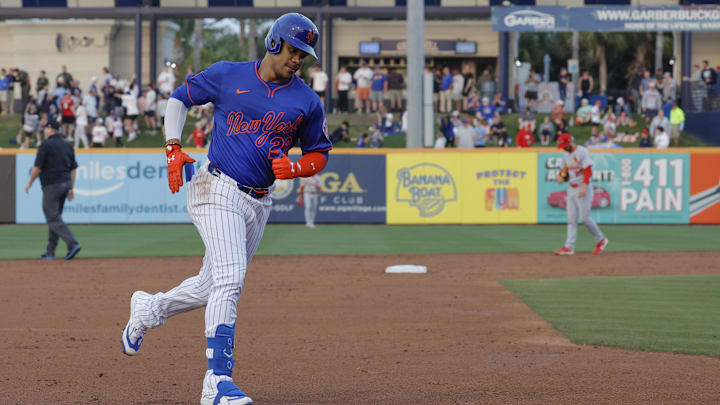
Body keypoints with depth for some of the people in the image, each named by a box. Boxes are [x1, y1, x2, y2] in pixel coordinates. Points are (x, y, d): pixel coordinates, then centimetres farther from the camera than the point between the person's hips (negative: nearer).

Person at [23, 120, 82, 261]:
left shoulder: (45, 145, -9)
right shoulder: (68, 145, 12)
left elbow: (37, 167, -11)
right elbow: (73, 169, 12)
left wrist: (29, 183, 2)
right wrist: (71, 188, 15)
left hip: (51, 185, -8)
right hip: (65, 184, 8)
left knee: (53, 218, -8)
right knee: (55, 216, 13)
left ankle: (72, 244, -23)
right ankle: (50, 252, 14)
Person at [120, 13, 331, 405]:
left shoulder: (307, 102, 5)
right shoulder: (227, 75, 0)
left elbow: (319, 153, 14)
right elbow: (179, 97, 12)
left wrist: (295, 168, -8)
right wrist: (173, 149, -1)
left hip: (258, 203, 5)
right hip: (218, 191, -5)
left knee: (214, 286, 14)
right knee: (229, 278, -20)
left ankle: (149, 308, 43)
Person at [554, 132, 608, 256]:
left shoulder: (582, 152, -11)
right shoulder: (566, 154, 14)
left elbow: (588, 171, -18)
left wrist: (584, 187, -29)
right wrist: (561, 176, 1)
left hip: (583, 189, -8)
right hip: (571, 189, 8)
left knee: (584, 217, -9)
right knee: (571, 219, 2)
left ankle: (600, 240, 9)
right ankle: (569, 247, -1)